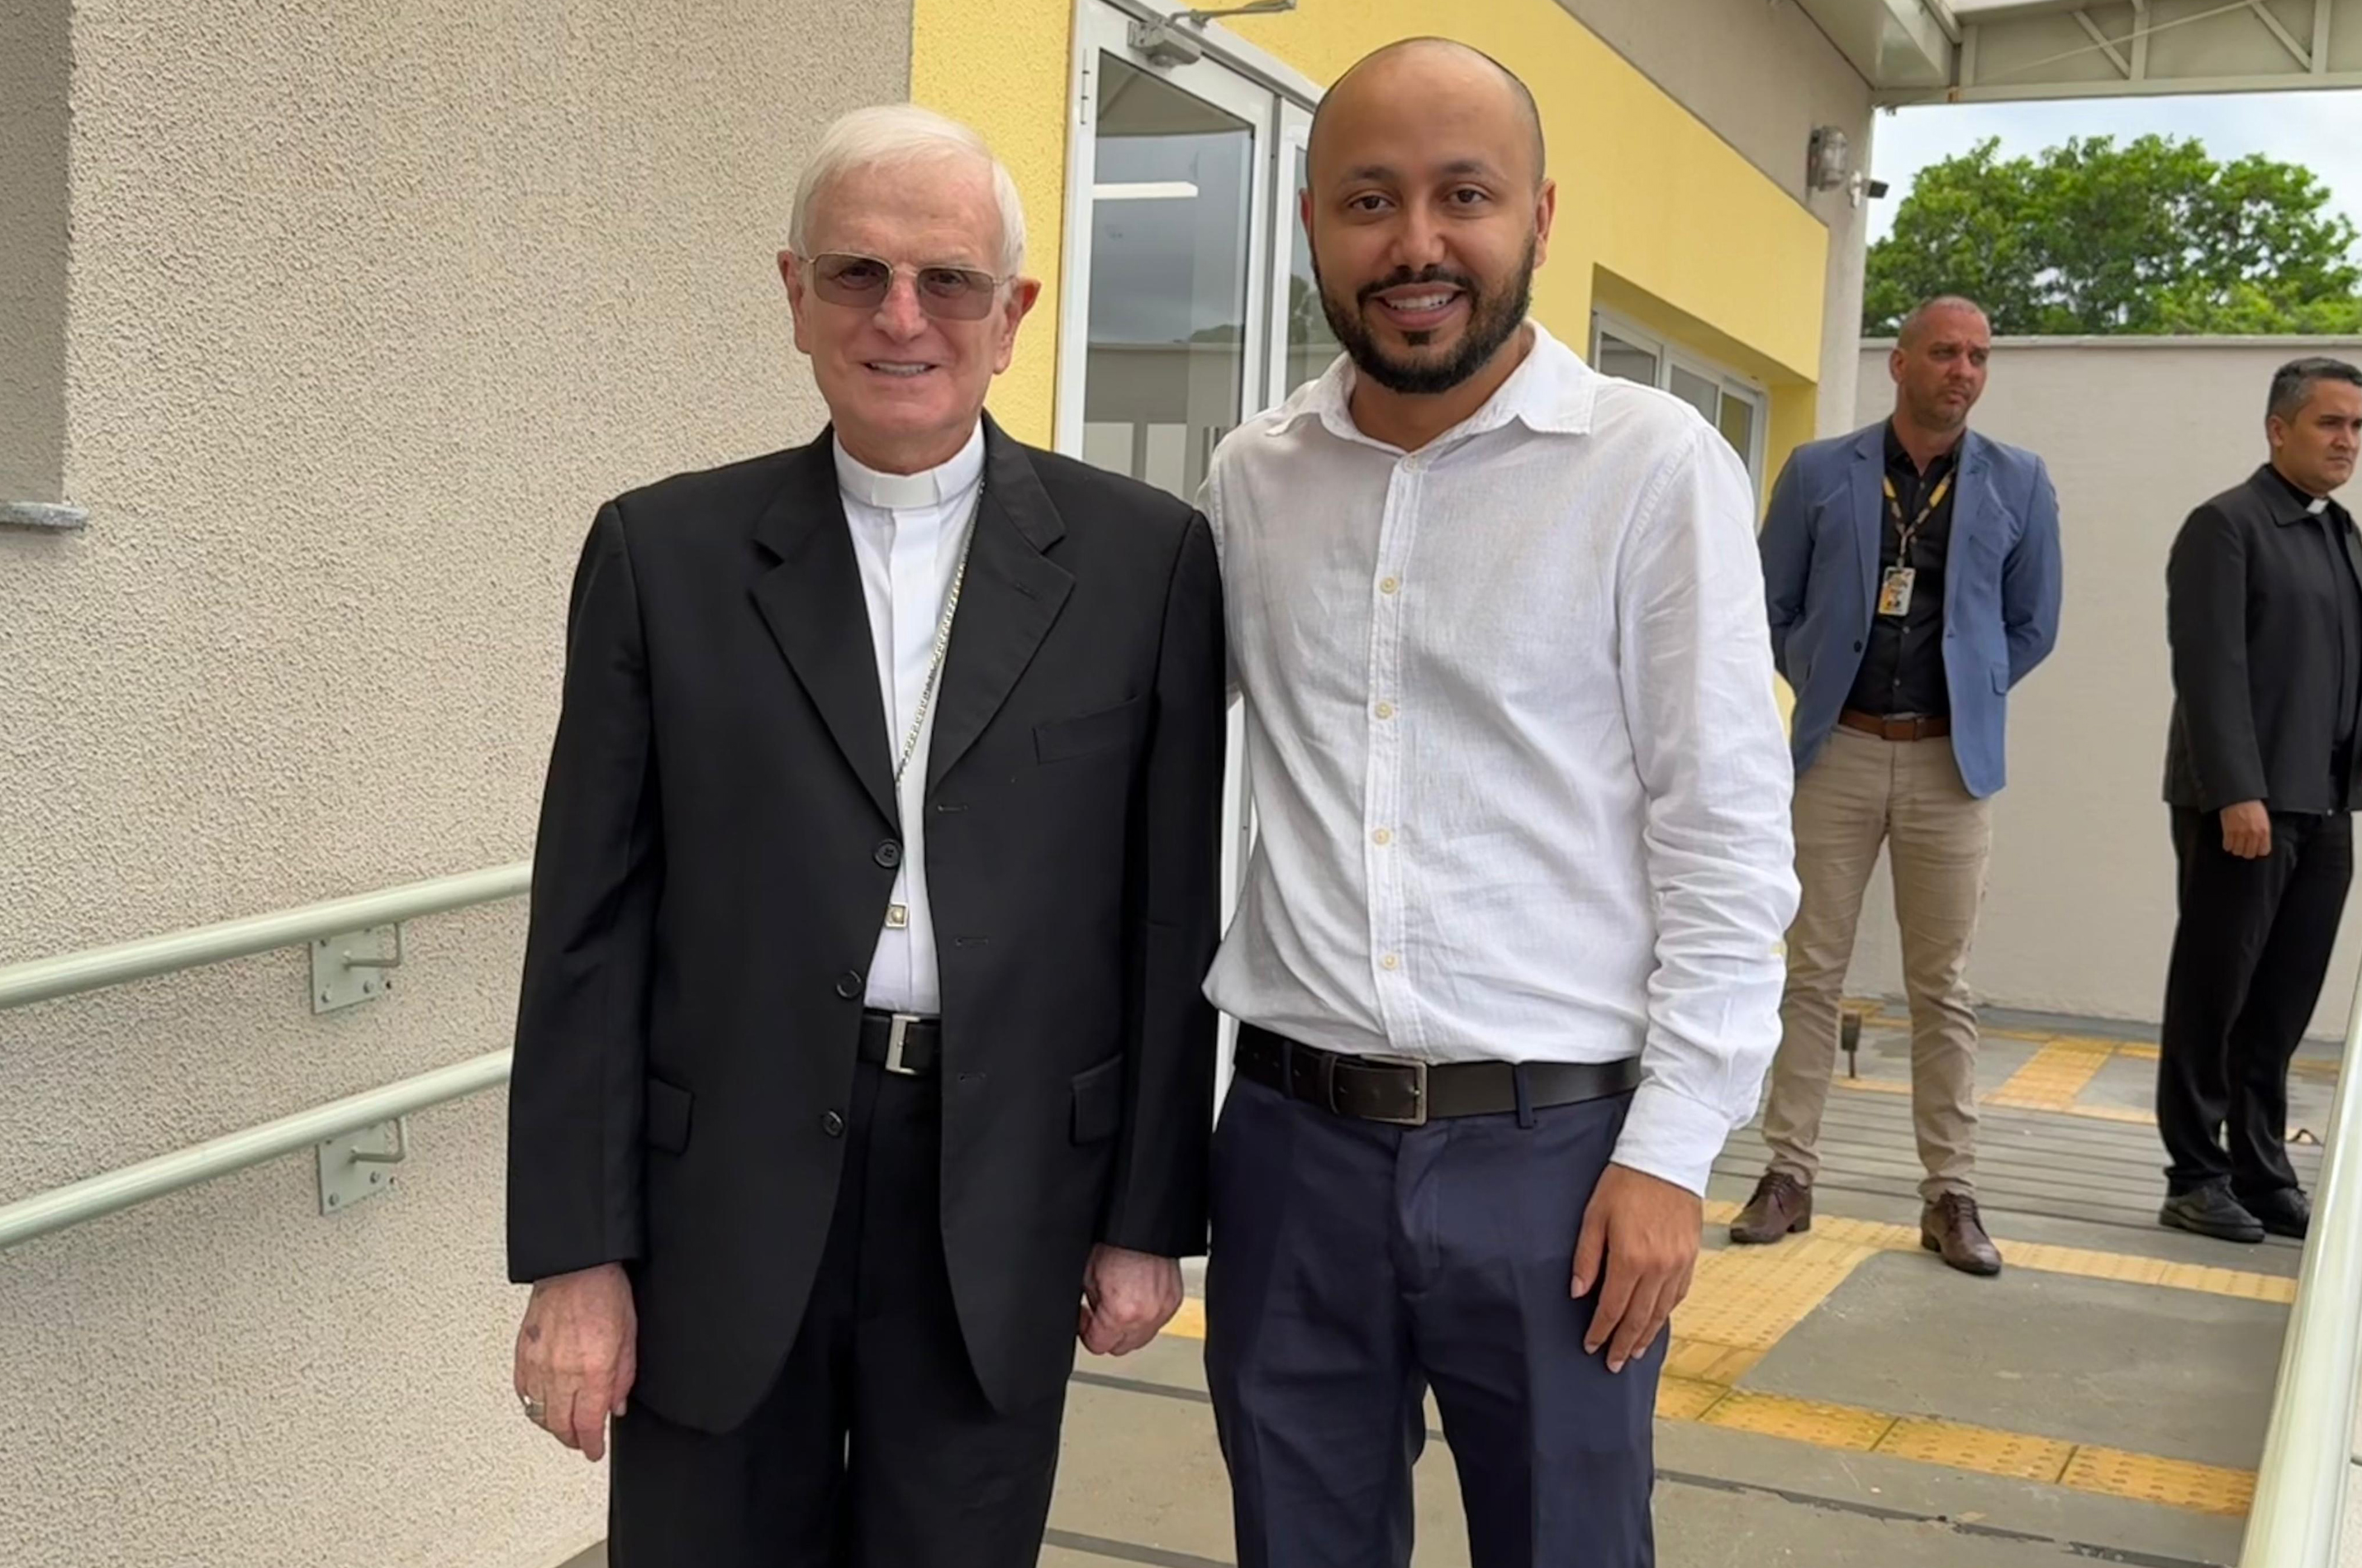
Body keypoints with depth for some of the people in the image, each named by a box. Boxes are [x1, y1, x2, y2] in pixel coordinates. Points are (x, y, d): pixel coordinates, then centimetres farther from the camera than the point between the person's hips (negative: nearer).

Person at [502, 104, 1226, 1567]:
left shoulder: (1144, 557, 0)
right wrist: (576, 1252, -2)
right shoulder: (663, 551, 0)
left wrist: (1150, 1216, 2)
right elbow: (592, 927, 0)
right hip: (723, 1198, 0)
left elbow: (1171, 914, 2)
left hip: (1002, 1205, 0)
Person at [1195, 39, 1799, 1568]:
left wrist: (1671, 1148, -9)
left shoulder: (1656, 466, -6)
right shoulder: (1251, 477, 5)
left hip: (1553, 1144, -3)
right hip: (1291, 1137, 3)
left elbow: (1728, 837, -6)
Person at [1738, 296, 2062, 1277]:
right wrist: (1822, 687, 4)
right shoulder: (1819, 472, 2)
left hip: (1951, 761, 0)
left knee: (1942, 987, 5)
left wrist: (1968, 698, 6)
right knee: (1812, 973, 5)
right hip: (1837, 753, 0)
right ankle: (1789, 1175, 13)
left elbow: (2032, 626, 11)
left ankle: (1950, 1194, 12)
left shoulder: (2019, 485, 3)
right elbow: (1772, 605, 8)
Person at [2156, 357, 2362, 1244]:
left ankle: (2263, 1176, 16)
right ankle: (2196, 1177, 10)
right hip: (2242, 805, -6)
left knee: (2281, 1011, 9)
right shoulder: (2226, 526, -4)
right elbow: (2210, 669, -13)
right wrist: (2237, 794, -19)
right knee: (2212, 999, 2)